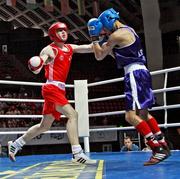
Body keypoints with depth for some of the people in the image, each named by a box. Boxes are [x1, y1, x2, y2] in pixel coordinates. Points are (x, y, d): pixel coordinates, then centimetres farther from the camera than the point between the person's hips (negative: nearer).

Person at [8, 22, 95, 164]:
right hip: (51, 88, -8)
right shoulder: (49, 50, -6)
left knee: (44, 126, 15)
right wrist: (35, 66, -35)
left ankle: (15, 144, 29)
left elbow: (90, 48, 7)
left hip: (60, 90, 8)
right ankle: (77, 153, -26)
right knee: (72, 114, -23)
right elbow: (36, 70, -14)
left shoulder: (70, 48, 12)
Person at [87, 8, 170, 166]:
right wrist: (107, 47, 21)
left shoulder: (117, 35, -11)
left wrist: (94, 37, 8)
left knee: (131, 116, -13)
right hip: (140, 73, 10)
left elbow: (99, 56, -3)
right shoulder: (128, 30, 19)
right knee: (143, 114, 17)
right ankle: (163, 146, 19)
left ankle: (159, 150, -15)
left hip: (135, 74, -10)